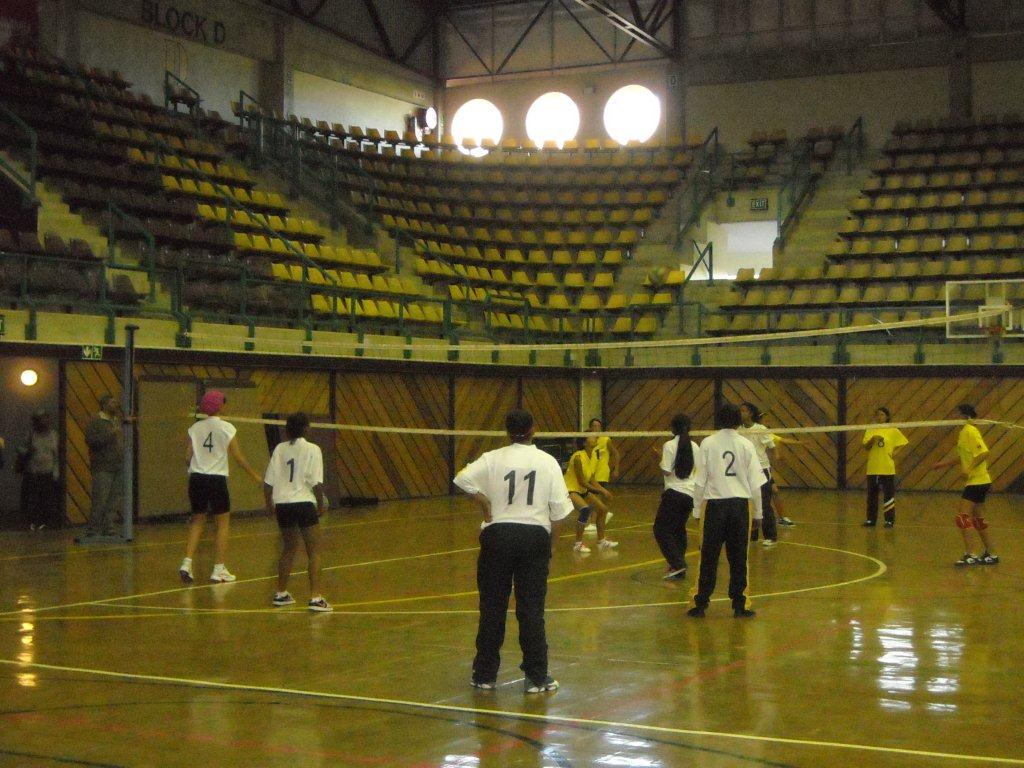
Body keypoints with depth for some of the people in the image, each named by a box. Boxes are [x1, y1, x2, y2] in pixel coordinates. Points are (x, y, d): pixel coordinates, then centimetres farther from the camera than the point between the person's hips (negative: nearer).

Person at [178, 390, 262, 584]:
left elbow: (187, 457, 2)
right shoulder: (226, 428, -6)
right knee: (223, 523, 7)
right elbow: (238, 457, -5)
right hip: (217, 479, -4)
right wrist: (255, 475, 6)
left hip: (196, 478, 4)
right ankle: (218, 570, 5)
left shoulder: (195, 428, 3)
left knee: (197, 521, 15)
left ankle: (187, 563, 2)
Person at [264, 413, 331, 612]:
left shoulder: (279, 449, 5)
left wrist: (269, 504, 20)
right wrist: (321, 504, 2)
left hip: (282, 504, 5)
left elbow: (268, 482, 6)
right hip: (303, 503, -5)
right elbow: (316, 483, -12)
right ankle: (315, 597, -7)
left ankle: (281, 593, 30)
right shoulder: (312, 450, -6)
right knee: (315, 551, 2)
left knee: (288, 549, 21)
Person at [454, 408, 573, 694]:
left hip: (498, 534, 0)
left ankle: (485, 675, 15)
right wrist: (552, 544, 9)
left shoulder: (493, 459, -1)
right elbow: (559, 510, 0)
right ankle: (537, 677, 8)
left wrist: (483, 501, -1)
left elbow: (463, 479, -13)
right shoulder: (547, 462, 1)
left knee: (492, 608, 8)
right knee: (531, 609, 5)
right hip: (535, 535, 0)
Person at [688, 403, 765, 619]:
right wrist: (758, 512, 10)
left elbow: (700, 480, -3)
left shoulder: (708, 444, -2)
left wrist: (697, 508, 5)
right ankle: (739, 605, 10)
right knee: (738, 558, 7)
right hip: (740, 504, 1)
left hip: (715, 505, -1)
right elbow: (755, 482, 1)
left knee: (709, 558, 6)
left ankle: (701, 603, 8)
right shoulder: (746, 445, 1)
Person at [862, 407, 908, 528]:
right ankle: (871, 520, 14)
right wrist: (873, 439, -18)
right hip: (872, 469, 3)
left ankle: (890, 520, 5)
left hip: (887, 469, -3)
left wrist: (895, 452, -8)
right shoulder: (870, 430, 8)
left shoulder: (893, 431, 2)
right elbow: (866, 446, 0)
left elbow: (902, 443, 7)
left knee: (888, 495, -2)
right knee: (872, 495, 7)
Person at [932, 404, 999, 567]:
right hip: (977, 481, 10)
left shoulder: (970, 431, -15)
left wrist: (969, 468, -28)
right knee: (977, 518, 14)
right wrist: (943, 464, 27)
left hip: (977, 481, -10)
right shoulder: (964, 432, 13)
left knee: (963, 516, -13)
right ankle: (989, 554, 21)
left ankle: (968, 555, -14)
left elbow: (984, 453, -23)